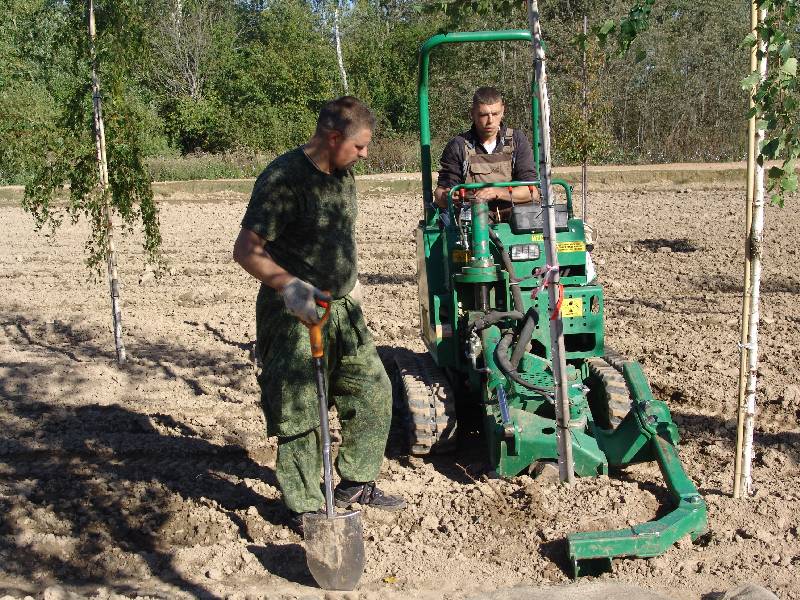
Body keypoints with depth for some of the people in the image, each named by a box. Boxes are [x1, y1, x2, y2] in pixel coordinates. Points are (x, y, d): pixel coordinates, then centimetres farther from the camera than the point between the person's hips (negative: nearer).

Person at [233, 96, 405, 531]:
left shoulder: (342, 174, 7)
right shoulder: (283, 178, -19)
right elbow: (246, 250, -23)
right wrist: (288, 285, -37)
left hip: (342, 308, 8)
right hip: (295, 314, -8)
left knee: (373, 390, 13)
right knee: (300, 413, -2)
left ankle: (355, 483, 29)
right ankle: (304, 508, 13)